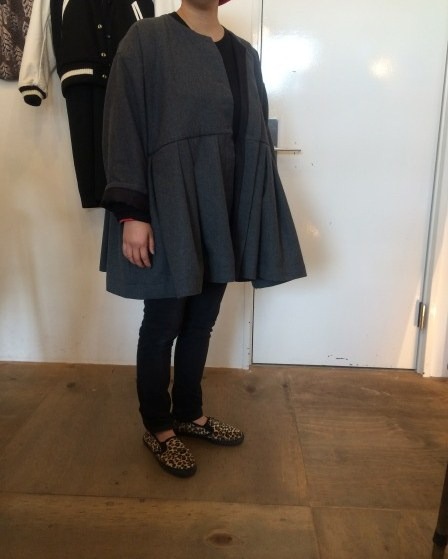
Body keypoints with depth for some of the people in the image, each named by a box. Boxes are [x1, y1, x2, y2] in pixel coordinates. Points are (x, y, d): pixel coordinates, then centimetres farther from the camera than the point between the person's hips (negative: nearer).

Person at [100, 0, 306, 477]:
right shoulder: (146, 39, -3)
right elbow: (124, 128, -9)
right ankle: (157, 428, 24)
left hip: (225, 209, 6)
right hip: (168, 208, -5)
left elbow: (256, 135, 14)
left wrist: (258, 215, 11)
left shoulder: (245, 54, 13)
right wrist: (132, 212, -17)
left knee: (201, 322, 14)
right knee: (164, 325, 5)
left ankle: (189, 415, 33)